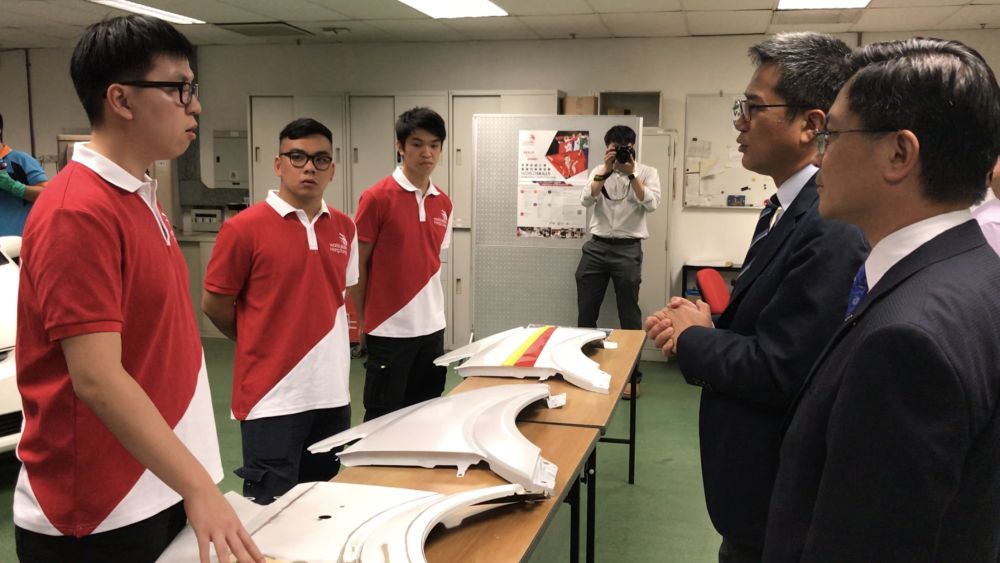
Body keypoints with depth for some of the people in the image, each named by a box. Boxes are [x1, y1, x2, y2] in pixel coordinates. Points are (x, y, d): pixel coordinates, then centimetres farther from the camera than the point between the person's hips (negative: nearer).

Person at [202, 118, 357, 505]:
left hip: (333, 393, 6)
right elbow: (214, 304, -3)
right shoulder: (244, 228, -10)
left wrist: (318, 335, 10)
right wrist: (261, 344, 7)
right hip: (272, 396, -5)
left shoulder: (344, 228, 7)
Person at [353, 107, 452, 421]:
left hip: (432, 326, 6)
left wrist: (431, 309, 12)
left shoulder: (443, 204, 8)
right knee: (383, 418, 4)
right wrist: (363, 321, -4)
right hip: (389, 327, -6)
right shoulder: (377, 198, -11)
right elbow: (358, 265, -6)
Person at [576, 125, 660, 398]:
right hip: (596, 246, 3)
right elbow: (586, 200, -7)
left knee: (629, 314, 2)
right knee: (585, 311, 7)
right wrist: (606, 170, -14)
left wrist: (631, 173, -18)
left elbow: (651, 204, -14)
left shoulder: (647, 173, 3)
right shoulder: (599, 171, 10)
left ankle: (632, 374, 11)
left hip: (628, 249, -3)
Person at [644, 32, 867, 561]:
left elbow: (779, 372, -28)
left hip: (777, 492, -9)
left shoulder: (832, 230, -26)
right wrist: (710, 326, -4)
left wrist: (693, 337, -13)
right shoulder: (786, 207, 5)